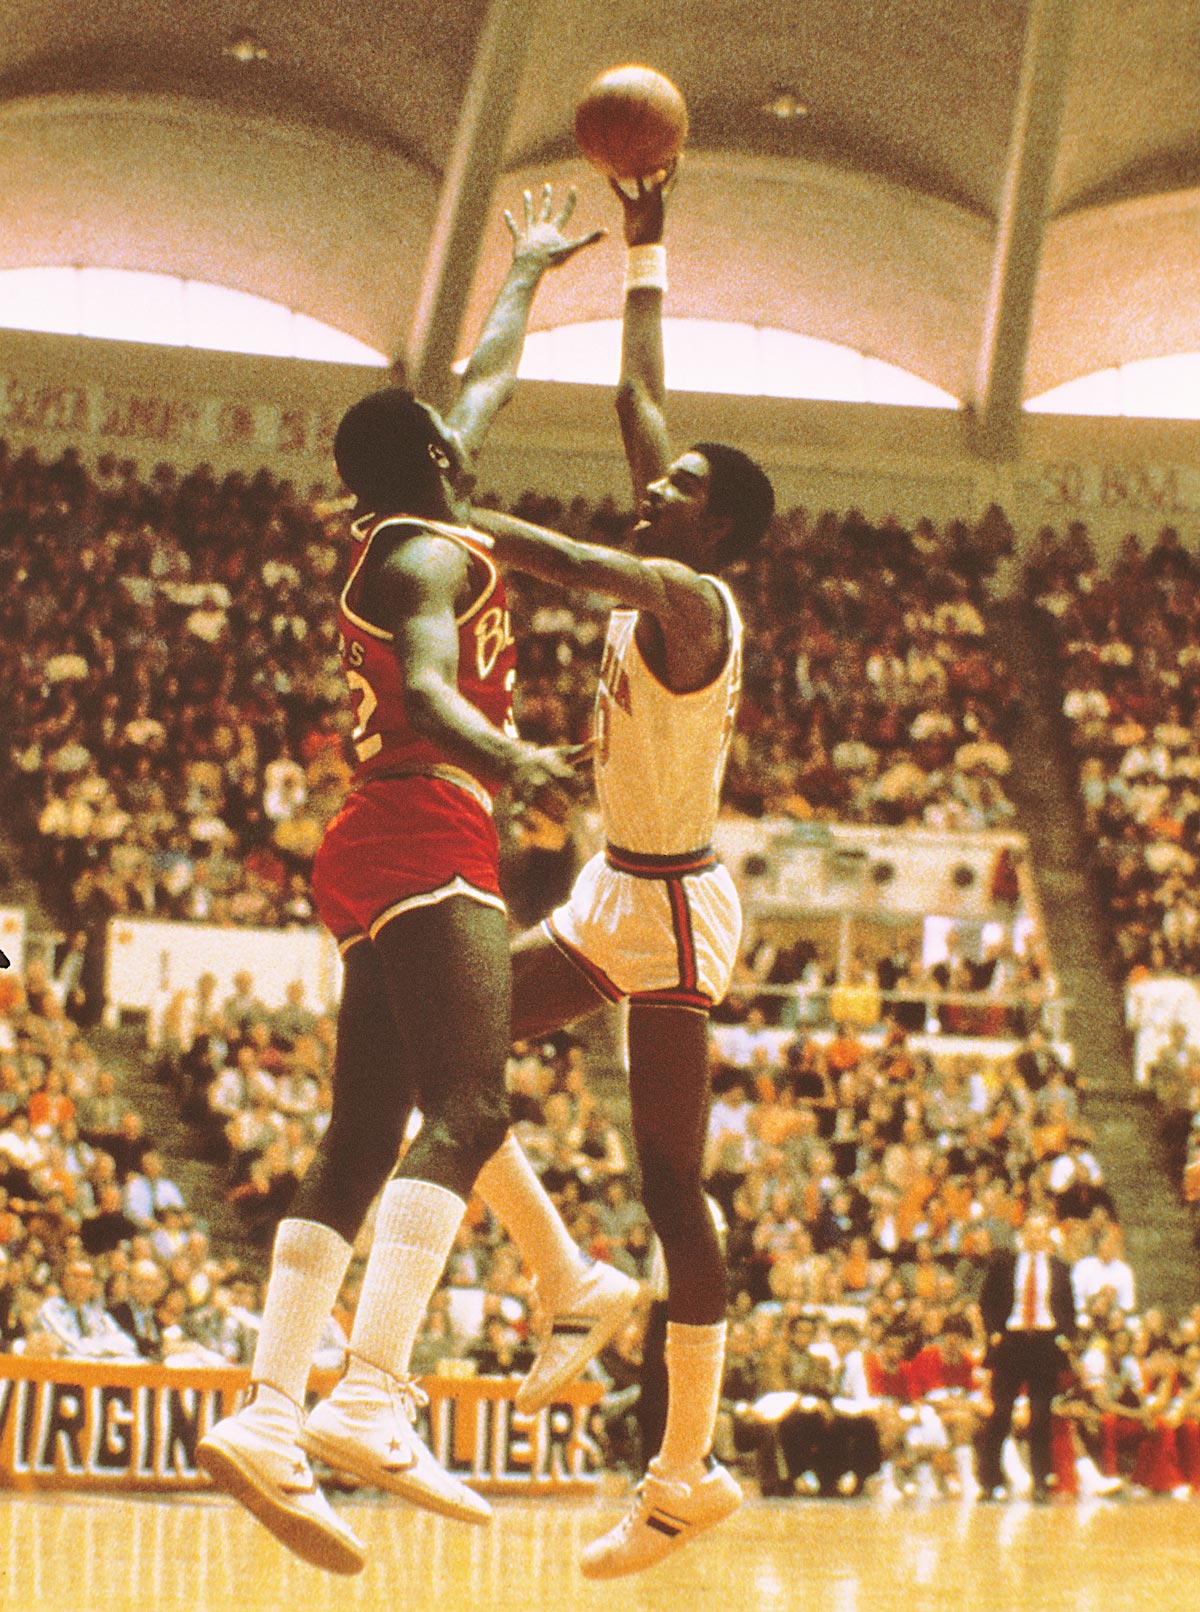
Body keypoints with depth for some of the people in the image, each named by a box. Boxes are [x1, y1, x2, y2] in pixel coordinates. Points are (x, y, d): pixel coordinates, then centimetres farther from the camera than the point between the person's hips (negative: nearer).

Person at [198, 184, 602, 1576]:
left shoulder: (409, 535, 21)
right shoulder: (425, 553, -7)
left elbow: (484, 386, 37)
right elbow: (427, 690, -26)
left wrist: (529, 275, 49)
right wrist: (508, 760, -43)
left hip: (387, 856, 10)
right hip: (423, 846, -10)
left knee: (364, 1143, 4)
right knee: (467, 1112, -21)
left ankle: (267, 1417, -3)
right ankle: (368, 1403, -34)